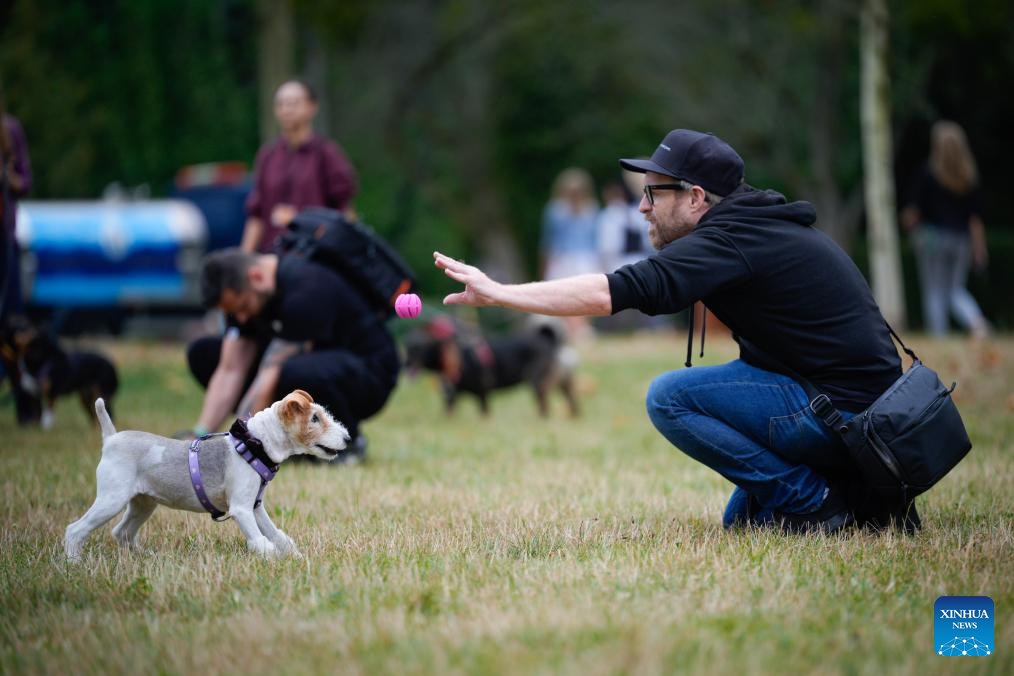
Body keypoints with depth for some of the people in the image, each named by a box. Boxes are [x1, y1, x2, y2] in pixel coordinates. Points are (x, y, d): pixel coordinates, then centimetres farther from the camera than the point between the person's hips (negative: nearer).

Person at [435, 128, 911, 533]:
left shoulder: (733, 240, -18)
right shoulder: (756, 226, 13)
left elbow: (609, 292, -24)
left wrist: (496, 293, -20)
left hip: (845, 410, -10)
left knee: (669, 397, -15)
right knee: (742, 522, 21)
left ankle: (812, 503, -10)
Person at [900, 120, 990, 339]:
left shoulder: (927, 173, -8)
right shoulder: (970, 177, 2)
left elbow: (915, 209, -4)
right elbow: (975, 216, 2)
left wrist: (909, 222, 18)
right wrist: (979, 249, 5)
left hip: (933, 236, -4)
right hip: (961, 239, 4)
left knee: (934, 291, 3)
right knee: (956, 290, 14)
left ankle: (938, 336, -2)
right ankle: (976, 320, -12)